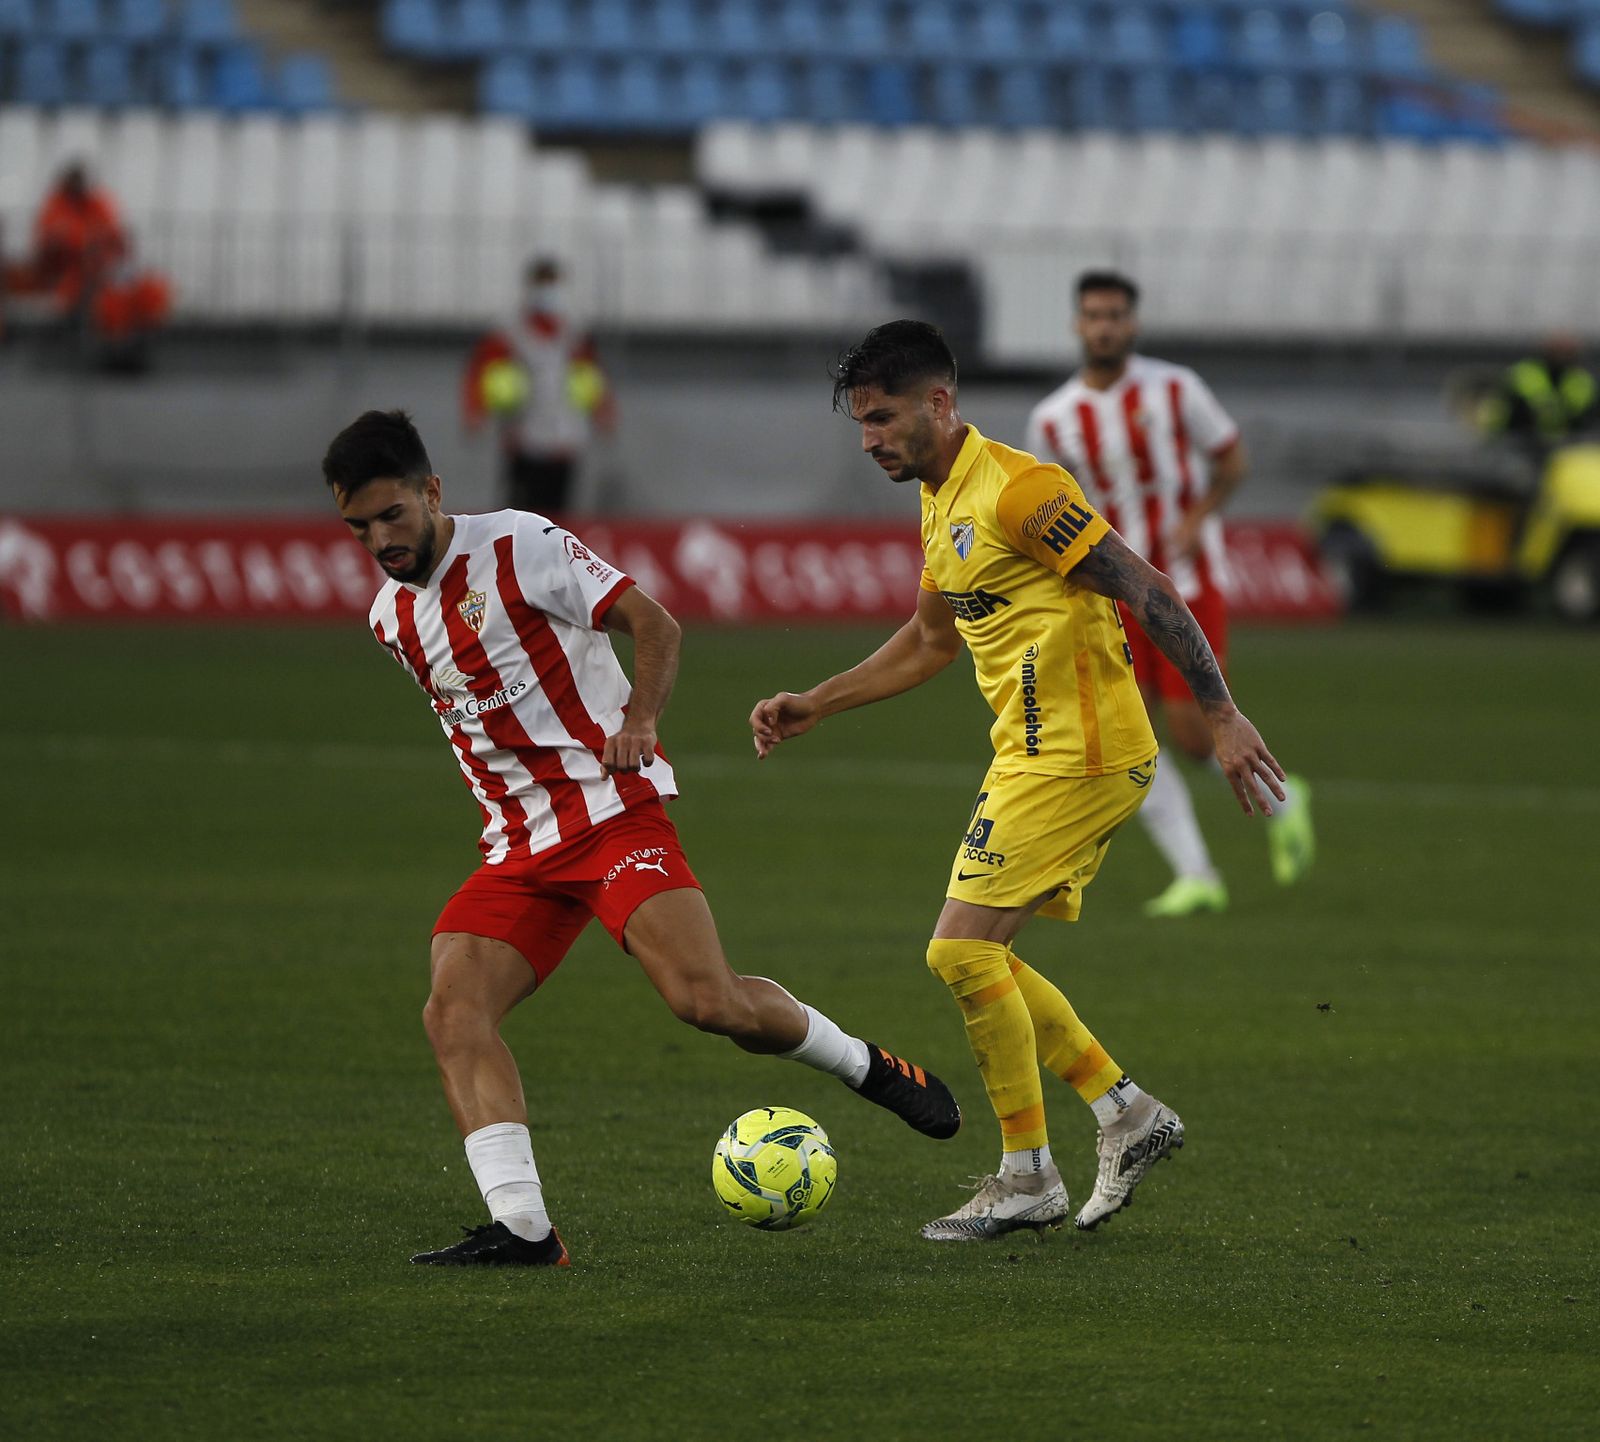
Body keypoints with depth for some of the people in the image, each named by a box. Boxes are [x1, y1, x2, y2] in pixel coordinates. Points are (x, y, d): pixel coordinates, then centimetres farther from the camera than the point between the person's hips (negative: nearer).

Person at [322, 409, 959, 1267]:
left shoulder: (516, 546, -6)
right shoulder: (390, 618, 13)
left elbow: (653, 623, -6)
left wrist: (638, 719, -21)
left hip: (613, 811, -6)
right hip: (517, 848, 6)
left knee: (706, 1000, -22)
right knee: (452, 1012, -18)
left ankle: (865, 1067, 6)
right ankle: (523, 1229, -23)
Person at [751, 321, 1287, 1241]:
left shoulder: (1017, 491, -18)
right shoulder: (943, 505, 14)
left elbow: (1150, 593, -20)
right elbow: (931, 642, 29)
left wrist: (1224, 719, -23)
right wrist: (815, 708, 25)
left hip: (1074, 758, -10)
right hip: (1035, 755, 10)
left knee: (963, 952, -10)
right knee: (980, 958, 11)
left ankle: (1028, 1179, -1)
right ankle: (1130, 1115, 17)